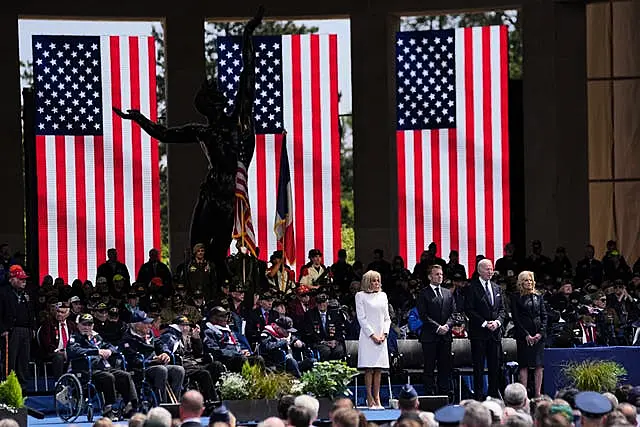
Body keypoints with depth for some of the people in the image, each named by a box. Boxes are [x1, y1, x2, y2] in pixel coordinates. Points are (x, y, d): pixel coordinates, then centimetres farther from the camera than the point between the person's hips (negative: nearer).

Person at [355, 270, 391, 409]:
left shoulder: (383, 296, 16)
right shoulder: (361, 296, 2)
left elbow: (387, 318, 15)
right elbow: (361, 318, -4)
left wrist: (384, 334, -1)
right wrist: (372, 335, -10)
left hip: (381, 337, 4)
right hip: (367, 337, -4)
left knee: (378, 369, 1)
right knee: (369, 369, -8)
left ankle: (377, 399, 1)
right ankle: (370, 399, -7)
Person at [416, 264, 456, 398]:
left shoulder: (448, 293, 16)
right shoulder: (423, 294, 0)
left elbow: (453, 312, 12)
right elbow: (423, 315, -7)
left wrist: (447, 325, -7)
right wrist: (437, 327, -13)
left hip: (445, 336, 5)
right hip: (430, 336, -4)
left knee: (445, 367, 3)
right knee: (429, 368, -2)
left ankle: (445, 394, 5)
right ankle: (429, 395, -1)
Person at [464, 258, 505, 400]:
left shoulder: (497, 288, 15)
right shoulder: (472, 288, -4)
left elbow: (501, 309, 16)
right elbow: (469, 310, -9)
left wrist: (498, 321, -4)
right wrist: (484, 323, -14)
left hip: (495, 331, 5)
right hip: (479, 333, -5)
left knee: (495, 365, 7)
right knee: (479, 366, -2)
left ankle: (494, 393, 12)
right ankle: (478, 395, 1)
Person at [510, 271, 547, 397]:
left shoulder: (538, 297, 13)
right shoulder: (516, 298, 2)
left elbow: (544, 316, 10)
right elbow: (515, 318, -2)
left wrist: (540, 333, -4)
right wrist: (526, 335, -10)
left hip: (539, 335, 3)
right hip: (523, 336, -3)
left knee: (539, 365, 0)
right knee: (524, 365, -4)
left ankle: (538, 393, 4)